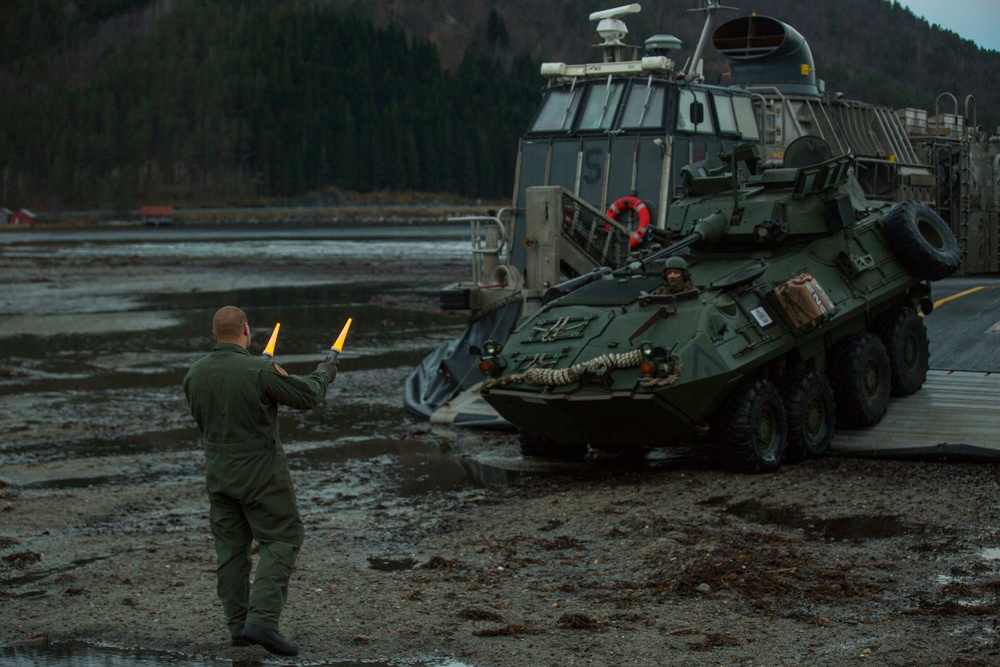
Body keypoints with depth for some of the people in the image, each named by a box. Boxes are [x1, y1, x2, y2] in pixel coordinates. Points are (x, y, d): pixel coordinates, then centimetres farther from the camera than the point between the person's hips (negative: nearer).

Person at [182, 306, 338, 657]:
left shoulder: (195, 374, -2)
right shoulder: (260, 371, -20)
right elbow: (307, 397, -12)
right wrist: (324, 374, 10)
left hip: (218, 473, 6)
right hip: (260, 473, -6)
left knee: (231, 548, 14)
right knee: (281, 539, 3)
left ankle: (238, 626, 18)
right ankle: (262, 620, -10)